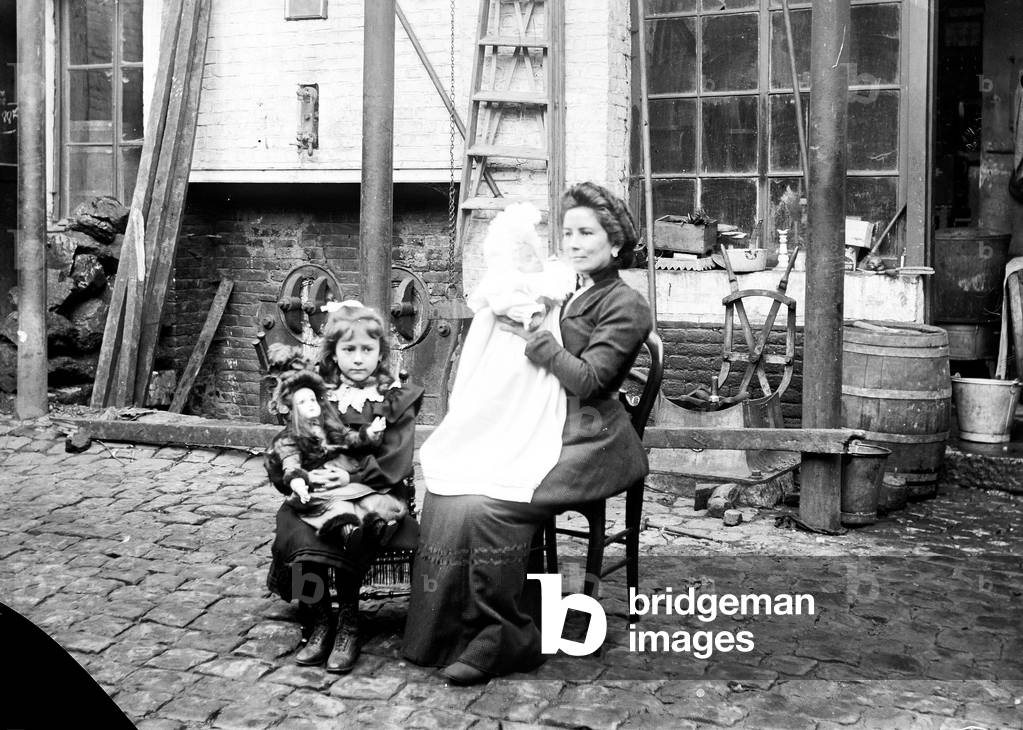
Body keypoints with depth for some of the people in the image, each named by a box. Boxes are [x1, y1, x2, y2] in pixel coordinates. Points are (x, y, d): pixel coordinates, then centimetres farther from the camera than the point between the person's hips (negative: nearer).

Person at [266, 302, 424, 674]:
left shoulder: (396, 400, 7)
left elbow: (394, 462, -4)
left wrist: (353, 476, -20)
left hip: (373, 492, -2)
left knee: (354, 530, -36)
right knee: (298, 535, -30)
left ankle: (348, 621, -14)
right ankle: (320, 619, -9)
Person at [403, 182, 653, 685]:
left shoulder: (625, 306, -2)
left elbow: (587, 380, -15)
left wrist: (531, 333, -15)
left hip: (590, 444, -7)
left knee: (486, 508, -27)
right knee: (443, 488, -15)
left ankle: (506, 639, -11)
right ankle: (446, 634, -8)